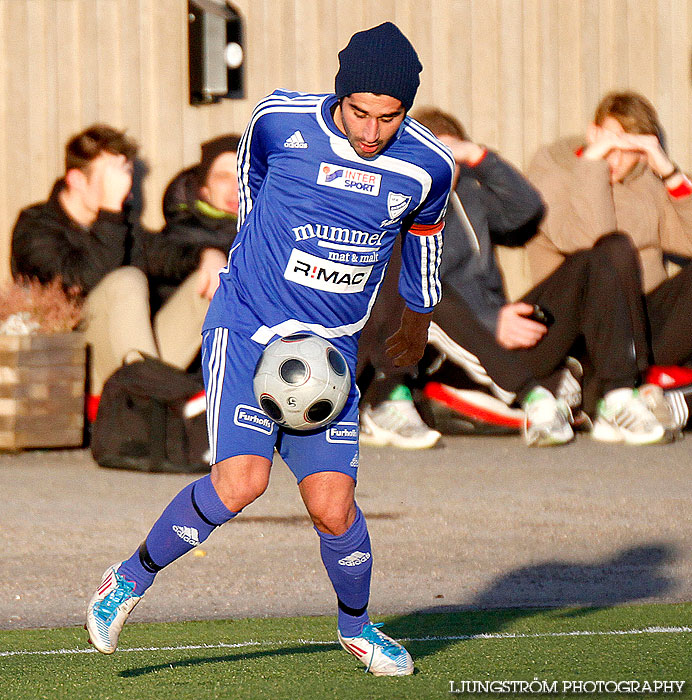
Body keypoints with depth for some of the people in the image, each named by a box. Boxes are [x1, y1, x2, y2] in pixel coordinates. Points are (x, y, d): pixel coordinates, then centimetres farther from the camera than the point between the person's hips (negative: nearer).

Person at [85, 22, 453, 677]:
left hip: (330, 350, 2)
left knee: (332, 505, -6)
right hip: (245, 327, -2)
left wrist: (417, 318, 31)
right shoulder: (283, 119, -14)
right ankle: (132, 578, 0)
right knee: (241, 480, -22)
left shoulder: (428, 166, -7)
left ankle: (355, 627, 23)